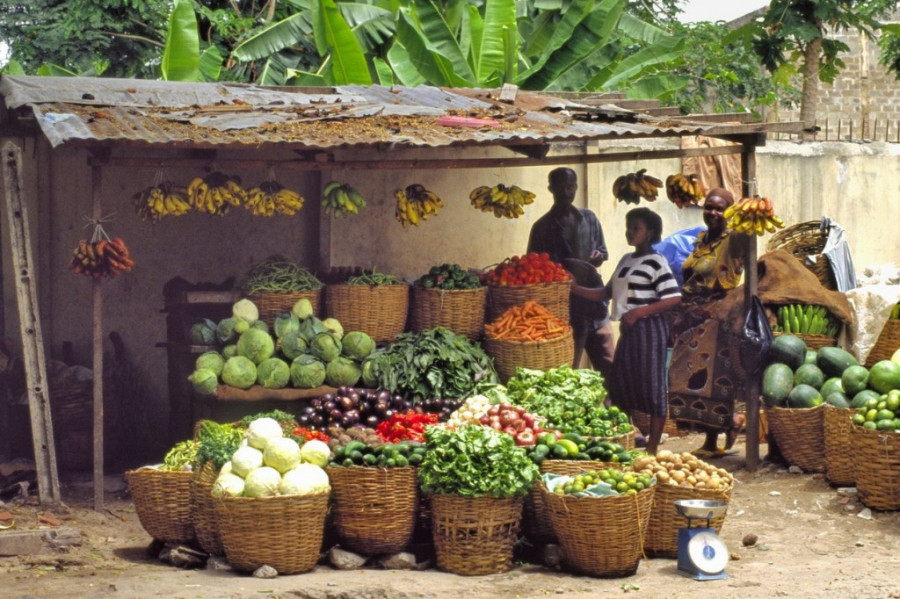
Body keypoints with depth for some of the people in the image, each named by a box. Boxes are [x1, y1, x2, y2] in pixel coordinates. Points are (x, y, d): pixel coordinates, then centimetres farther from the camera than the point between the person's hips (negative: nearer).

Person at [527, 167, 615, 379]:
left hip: (594, 306, 3)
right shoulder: (542, 227, 0)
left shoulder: (589, 218, 10)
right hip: (564, 310, -3)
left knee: (609, 366, 4)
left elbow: (603, 250, 19)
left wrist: (599, 256, -5)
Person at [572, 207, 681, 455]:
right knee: (621, 386, 12)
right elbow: (606, 293, 20)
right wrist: (574, 289, 9)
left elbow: (674, 298, -16)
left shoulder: (656, 262, -9)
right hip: (628, 330, 9)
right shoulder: (626, 260, 15)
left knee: (652, 388, -4)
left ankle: (652, 449, 1)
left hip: (649, 329, -9)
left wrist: (638, 312, -20)